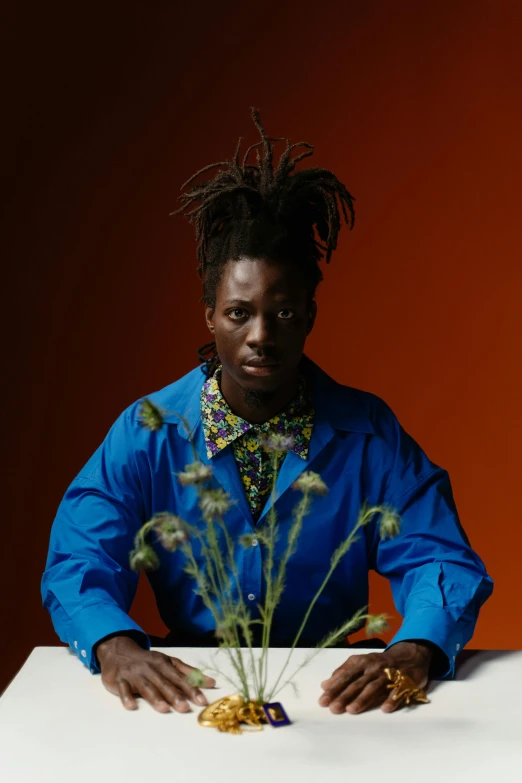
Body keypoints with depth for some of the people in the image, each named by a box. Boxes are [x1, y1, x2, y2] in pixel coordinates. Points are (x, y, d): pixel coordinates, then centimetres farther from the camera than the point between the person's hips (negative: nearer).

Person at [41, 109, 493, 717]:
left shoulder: (368, 433, -3)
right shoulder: (146, 433, -3)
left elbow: (442, 562, -6)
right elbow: (77, 563, -7)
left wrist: (412, 653, -29)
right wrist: (116, 647, -29)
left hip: (332, 699, 0)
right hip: (191, 692, 1)